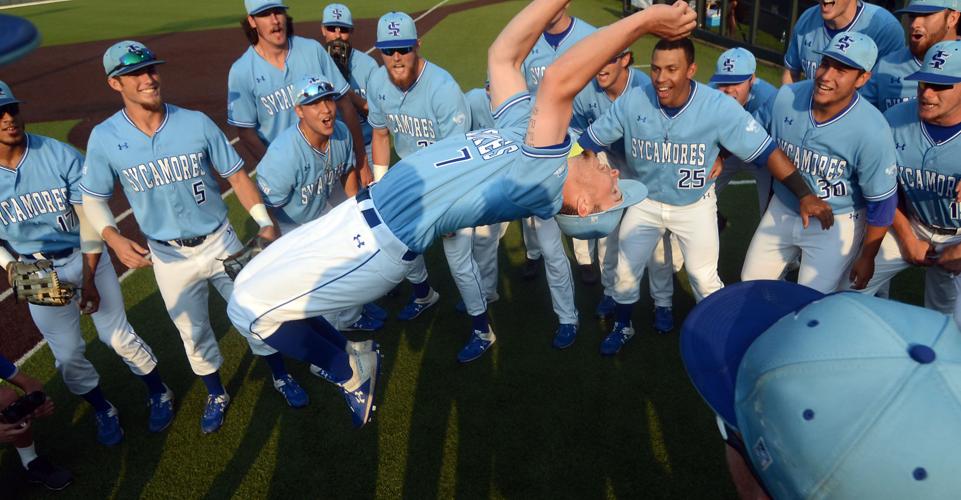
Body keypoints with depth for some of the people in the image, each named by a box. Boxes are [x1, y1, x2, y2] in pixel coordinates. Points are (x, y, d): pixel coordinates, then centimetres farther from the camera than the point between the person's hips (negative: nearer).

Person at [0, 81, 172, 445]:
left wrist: (89, 278, -12)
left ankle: (159, 394, 29)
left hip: (84, 257, -2)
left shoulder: (62, 156, -16)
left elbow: (89, 217, -11)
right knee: (67, 354, 11)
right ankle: (103, 411, 35)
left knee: (117, 337, 4)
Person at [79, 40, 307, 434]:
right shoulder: (104, 138, -9)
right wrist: (114, 239, -20)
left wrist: (264, 221, -15)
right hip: (169, 256, 1)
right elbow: (93, 199, -1)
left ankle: (281, 377, 34)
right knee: (193, 333, 15)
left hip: (221, 242, 0)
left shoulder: (196, 123, -10)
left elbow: (235, 174, -5)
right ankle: (216, 395, 40)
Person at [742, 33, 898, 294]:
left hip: (836, 224, -4)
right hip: (782, 210, 5)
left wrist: (867, 257, -5)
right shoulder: (786, 97, -15)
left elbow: (881, 202, -15)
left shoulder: (872, 132, -26)